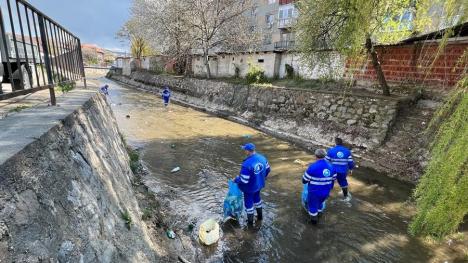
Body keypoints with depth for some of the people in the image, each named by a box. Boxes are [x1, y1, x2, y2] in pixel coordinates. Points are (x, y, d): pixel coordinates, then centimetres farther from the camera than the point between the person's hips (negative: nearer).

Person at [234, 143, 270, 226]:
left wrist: (236, 180, -10)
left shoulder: (247, 164, -36)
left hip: (250, 187, -7)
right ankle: (260, 216, 49)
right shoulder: (262, 158, -12)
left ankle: (250, 221, 35)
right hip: (259, 184, 7)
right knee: (257, 198, 30)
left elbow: (244, 180, -30)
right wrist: (262, 178, 21)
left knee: (249, 202, 16)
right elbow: (267, 169, 4)